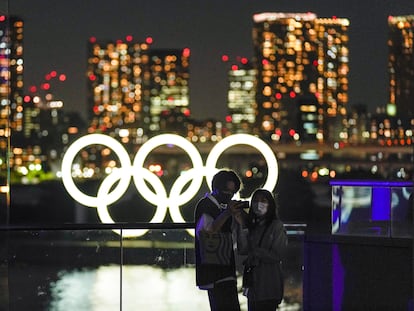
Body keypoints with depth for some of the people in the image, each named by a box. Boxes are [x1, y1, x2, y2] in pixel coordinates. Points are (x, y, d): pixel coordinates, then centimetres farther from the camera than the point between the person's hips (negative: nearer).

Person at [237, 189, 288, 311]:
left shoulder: (277, 226, -4)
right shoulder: (251, 226, 11)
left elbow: (275, 255, -9)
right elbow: (242, 249, -2)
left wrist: (254, 251, -3)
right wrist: (241, 226, -8)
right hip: (253, 281, 6)